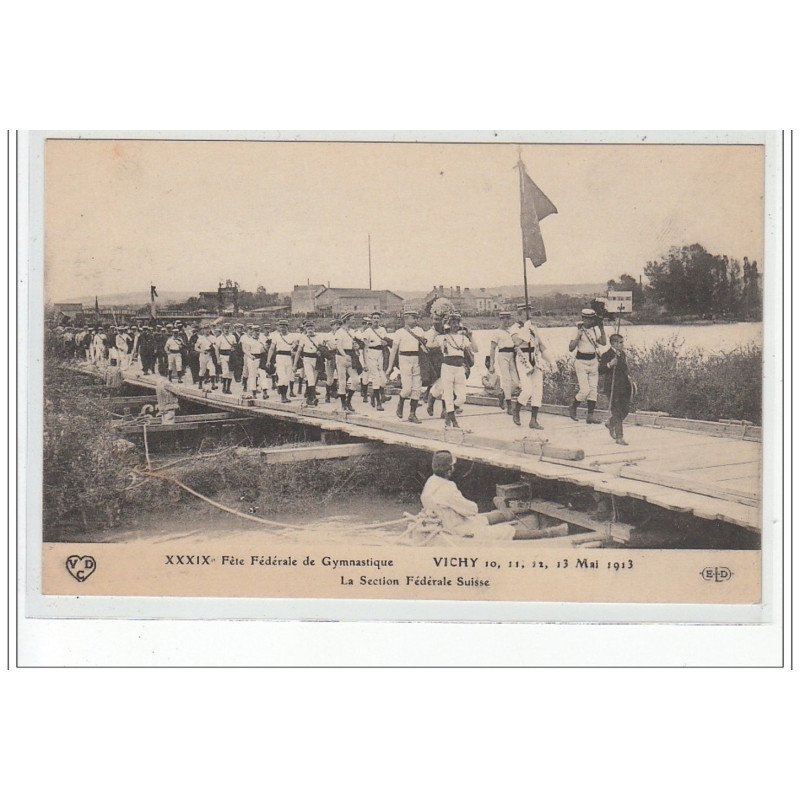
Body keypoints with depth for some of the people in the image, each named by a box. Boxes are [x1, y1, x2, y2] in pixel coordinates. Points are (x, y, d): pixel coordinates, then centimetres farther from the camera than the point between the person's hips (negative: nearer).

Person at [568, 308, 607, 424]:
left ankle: (590, 416, 6)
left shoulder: (595, 329, 7)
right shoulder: (579, 330, -11)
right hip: (581, 362, -6)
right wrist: (579, 336, -26)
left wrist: (602, 329, -2)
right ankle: (573, 408, 14)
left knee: (593, 389, 3)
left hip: (593, 361, 6)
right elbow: (571, 348, -17)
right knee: (585, 390, -11)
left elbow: (603, 342, 3)